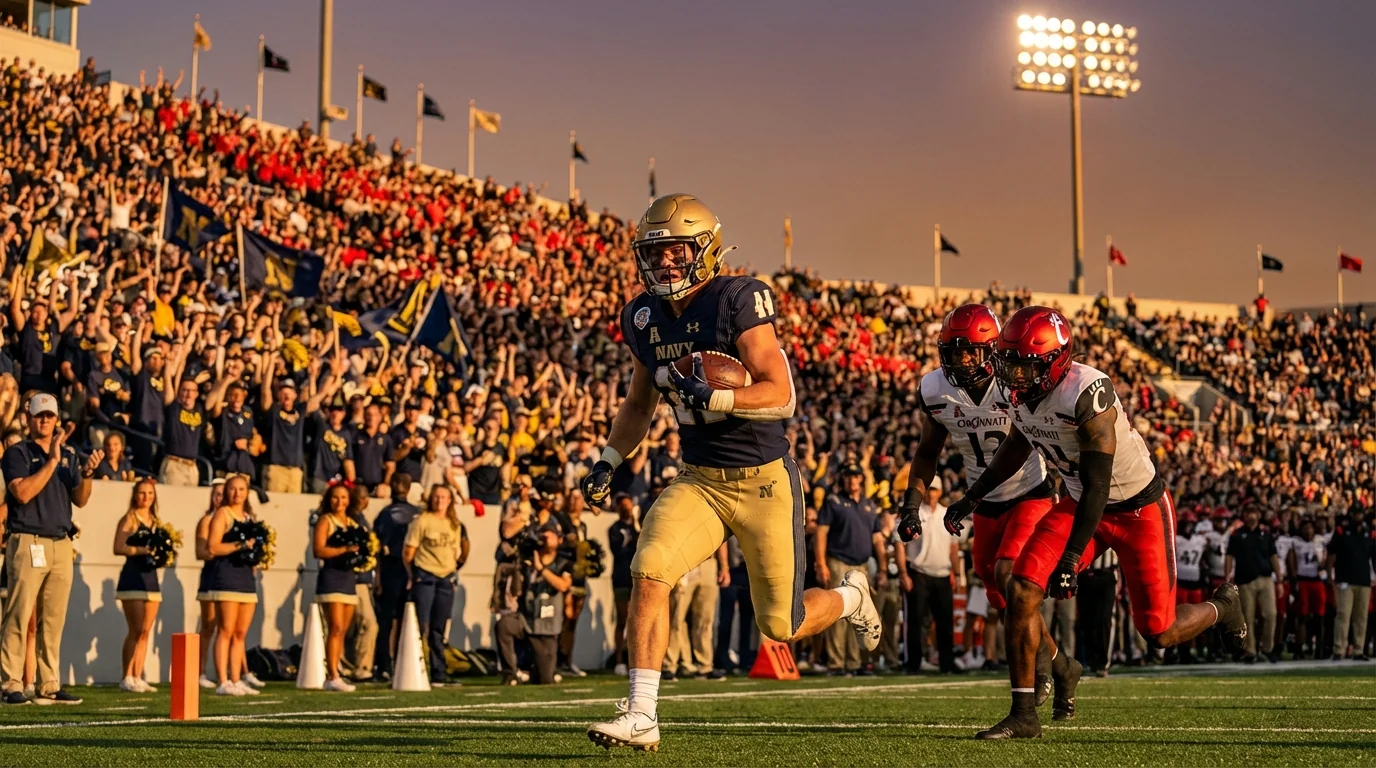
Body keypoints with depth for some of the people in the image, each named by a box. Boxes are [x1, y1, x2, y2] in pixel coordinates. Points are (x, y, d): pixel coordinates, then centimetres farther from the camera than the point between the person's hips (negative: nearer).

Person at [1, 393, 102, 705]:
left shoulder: (69, 454, 17)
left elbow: (80, 500, 12)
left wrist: (87, 474, -7)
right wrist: (53, 460, -16)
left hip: (61, 544, 5)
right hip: (28, 542, -5)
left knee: (54, 620, 6)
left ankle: (49, 687, 9)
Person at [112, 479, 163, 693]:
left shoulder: (154, 521, 16)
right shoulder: (129, 518, -3)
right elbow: (118, 548, -14)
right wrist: (143, 549, -24)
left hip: (150, 576, 7)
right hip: (133, 577, -7)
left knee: (145, 632, 5)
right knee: (136, 631, -8)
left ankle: (137, 678, 8)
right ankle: (127, 678, -3)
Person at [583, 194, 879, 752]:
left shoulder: (738, 300, -16)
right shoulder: (644, 318, 4)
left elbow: (781, 394, -21)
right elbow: (639, 404, 20)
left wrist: (711, 395, -34)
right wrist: (608, 462, 9)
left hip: (765, 479, -5)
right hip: (699, 479, 5)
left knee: (782, 625, 5)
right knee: (648, 573, -20)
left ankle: (850, 597, 40)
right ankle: (641, 717, -13)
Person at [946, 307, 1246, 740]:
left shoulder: (1086, 394, -32)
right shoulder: (1019, 393, -9)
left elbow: (1096, 485, -30)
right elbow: (1018, 446, 15)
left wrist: (1071, 559, -30)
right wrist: (972, 498, 14)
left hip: (1139, 508, -6)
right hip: (1083, 502, 6)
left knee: (1159, 633, 0)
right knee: (1022, 593, -12)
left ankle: (1221, 607, 35)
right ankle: (1023, 715, -1)